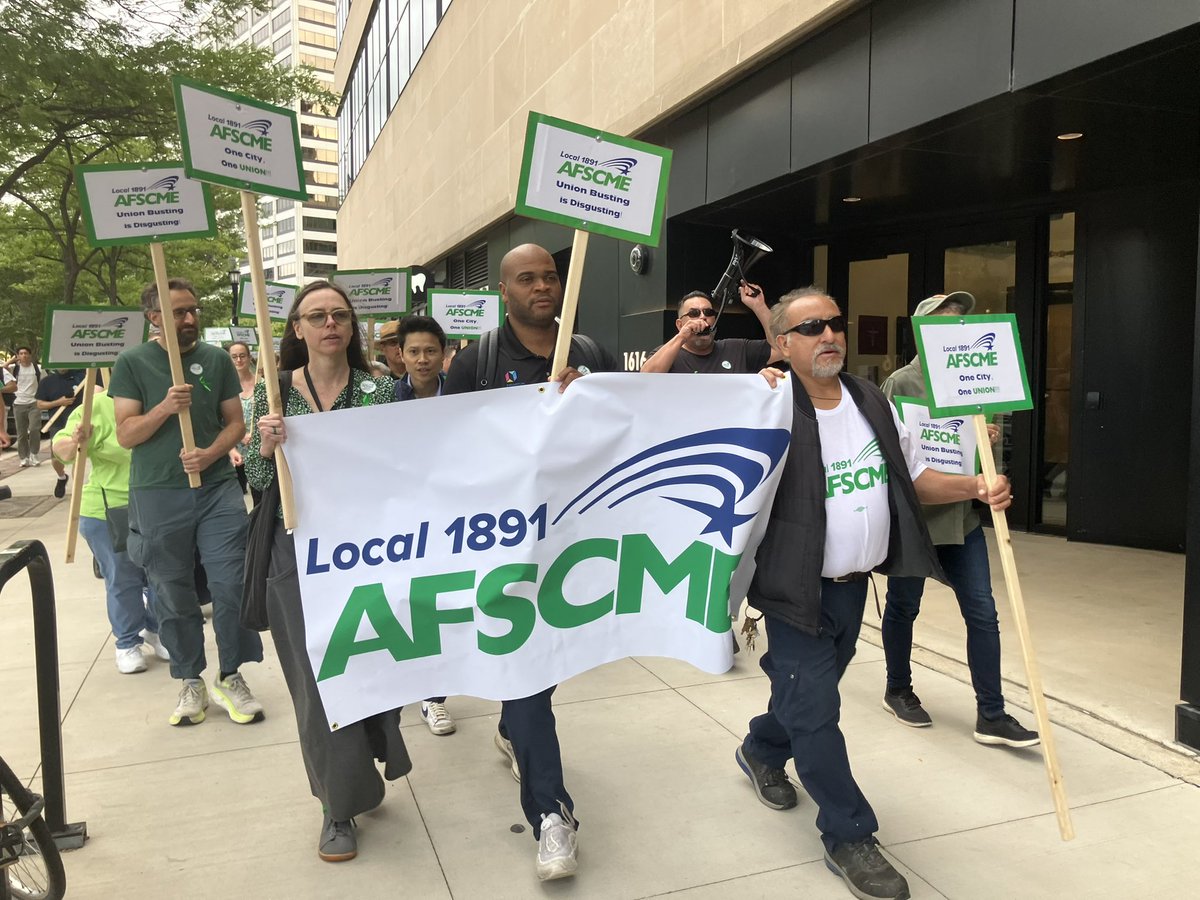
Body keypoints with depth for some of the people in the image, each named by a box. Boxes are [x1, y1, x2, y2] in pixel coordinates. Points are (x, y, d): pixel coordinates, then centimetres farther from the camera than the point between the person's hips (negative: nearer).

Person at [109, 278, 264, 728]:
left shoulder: (216, 358, 5)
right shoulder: (132, 362, 0)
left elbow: (235, 422, 6)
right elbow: (126, 434, -4)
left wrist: (211, 454, -12)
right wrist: (165, 407, -20)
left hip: (218, 490, 1)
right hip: (158, 496, -1)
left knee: (232, 586, -1)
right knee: (173, 595, 8)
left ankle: (231, 677, 16)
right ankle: (190, 681, 24)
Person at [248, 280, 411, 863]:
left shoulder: (379, 390, 1)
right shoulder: (272, 393, 2)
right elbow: (257, 483, 1)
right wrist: (265, 448, -18)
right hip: (299, 553, 0)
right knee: (317, 677, 4)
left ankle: (360, 776, 38)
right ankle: (340, 804, 21)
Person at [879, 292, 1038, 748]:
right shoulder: (901, 382, -9)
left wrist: (988, 438, -7)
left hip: (961, 515, 5)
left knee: (982, 612, 2)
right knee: (903, 607, 12)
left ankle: (991, 714, 11)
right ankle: (898, 690, 32)